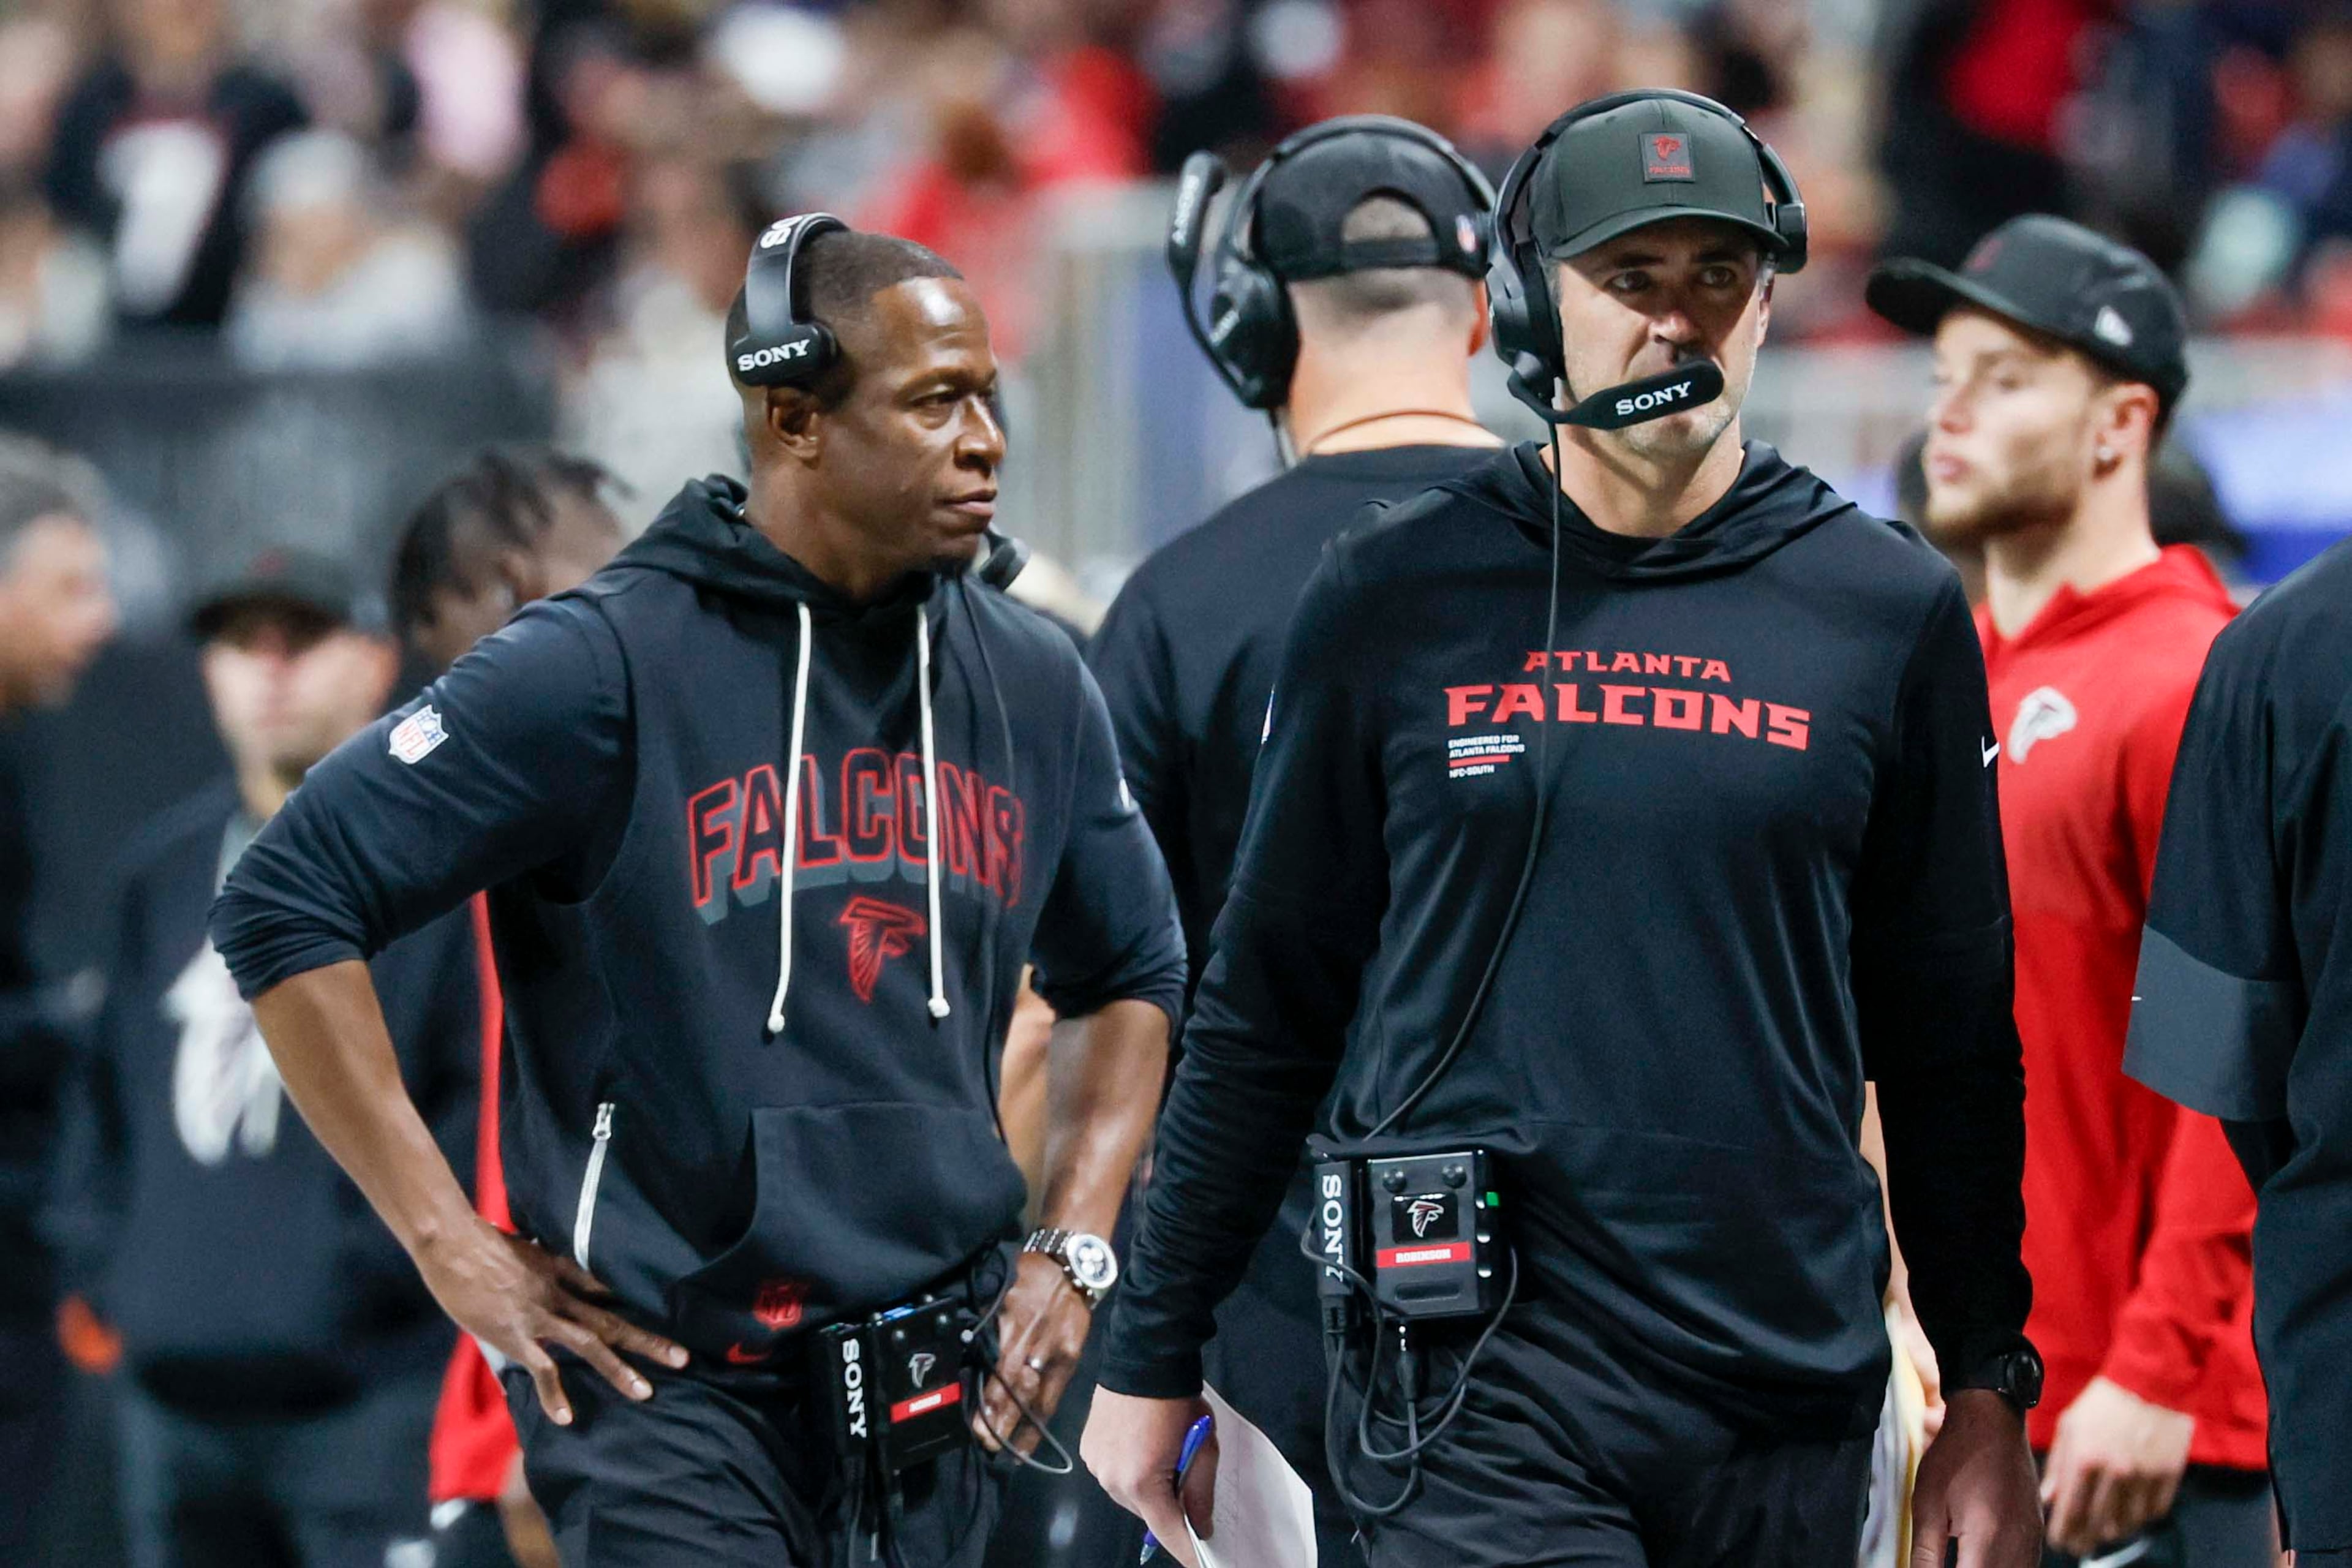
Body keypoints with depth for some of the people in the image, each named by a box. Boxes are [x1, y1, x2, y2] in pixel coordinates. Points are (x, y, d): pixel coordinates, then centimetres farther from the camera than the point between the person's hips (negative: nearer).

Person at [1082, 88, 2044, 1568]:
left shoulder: (1891, 611, 6)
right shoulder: (1394, 600, 4)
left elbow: (1955, 1042, 10)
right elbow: (1264, 1011, 9)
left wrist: (1987, 1394, 7)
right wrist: (1152, 1359, 8)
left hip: (1789, 1399, 2)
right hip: (1476, 1391, -2)